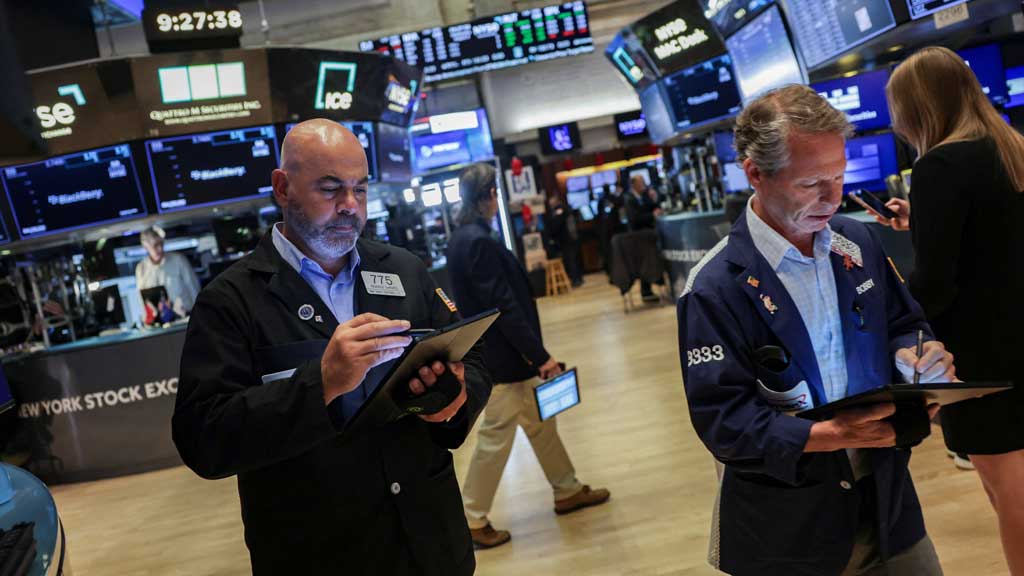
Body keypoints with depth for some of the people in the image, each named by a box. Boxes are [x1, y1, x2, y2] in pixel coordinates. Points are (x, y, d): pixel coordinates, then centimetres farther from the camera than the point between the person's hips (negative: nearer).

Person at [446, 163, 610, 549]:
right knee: (496, 437, 2)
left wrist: (532, 353, 18)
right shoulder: (479, 242, -23)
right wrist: (540, 355, -19)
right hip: (502, 357, -10)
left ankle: (567, 491, 35)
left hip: (500, 353, 10)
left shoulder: (462, 238, 8)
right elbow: (504, 307, -25)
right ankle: (472, 522, 15)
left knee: (540, 423, 20)